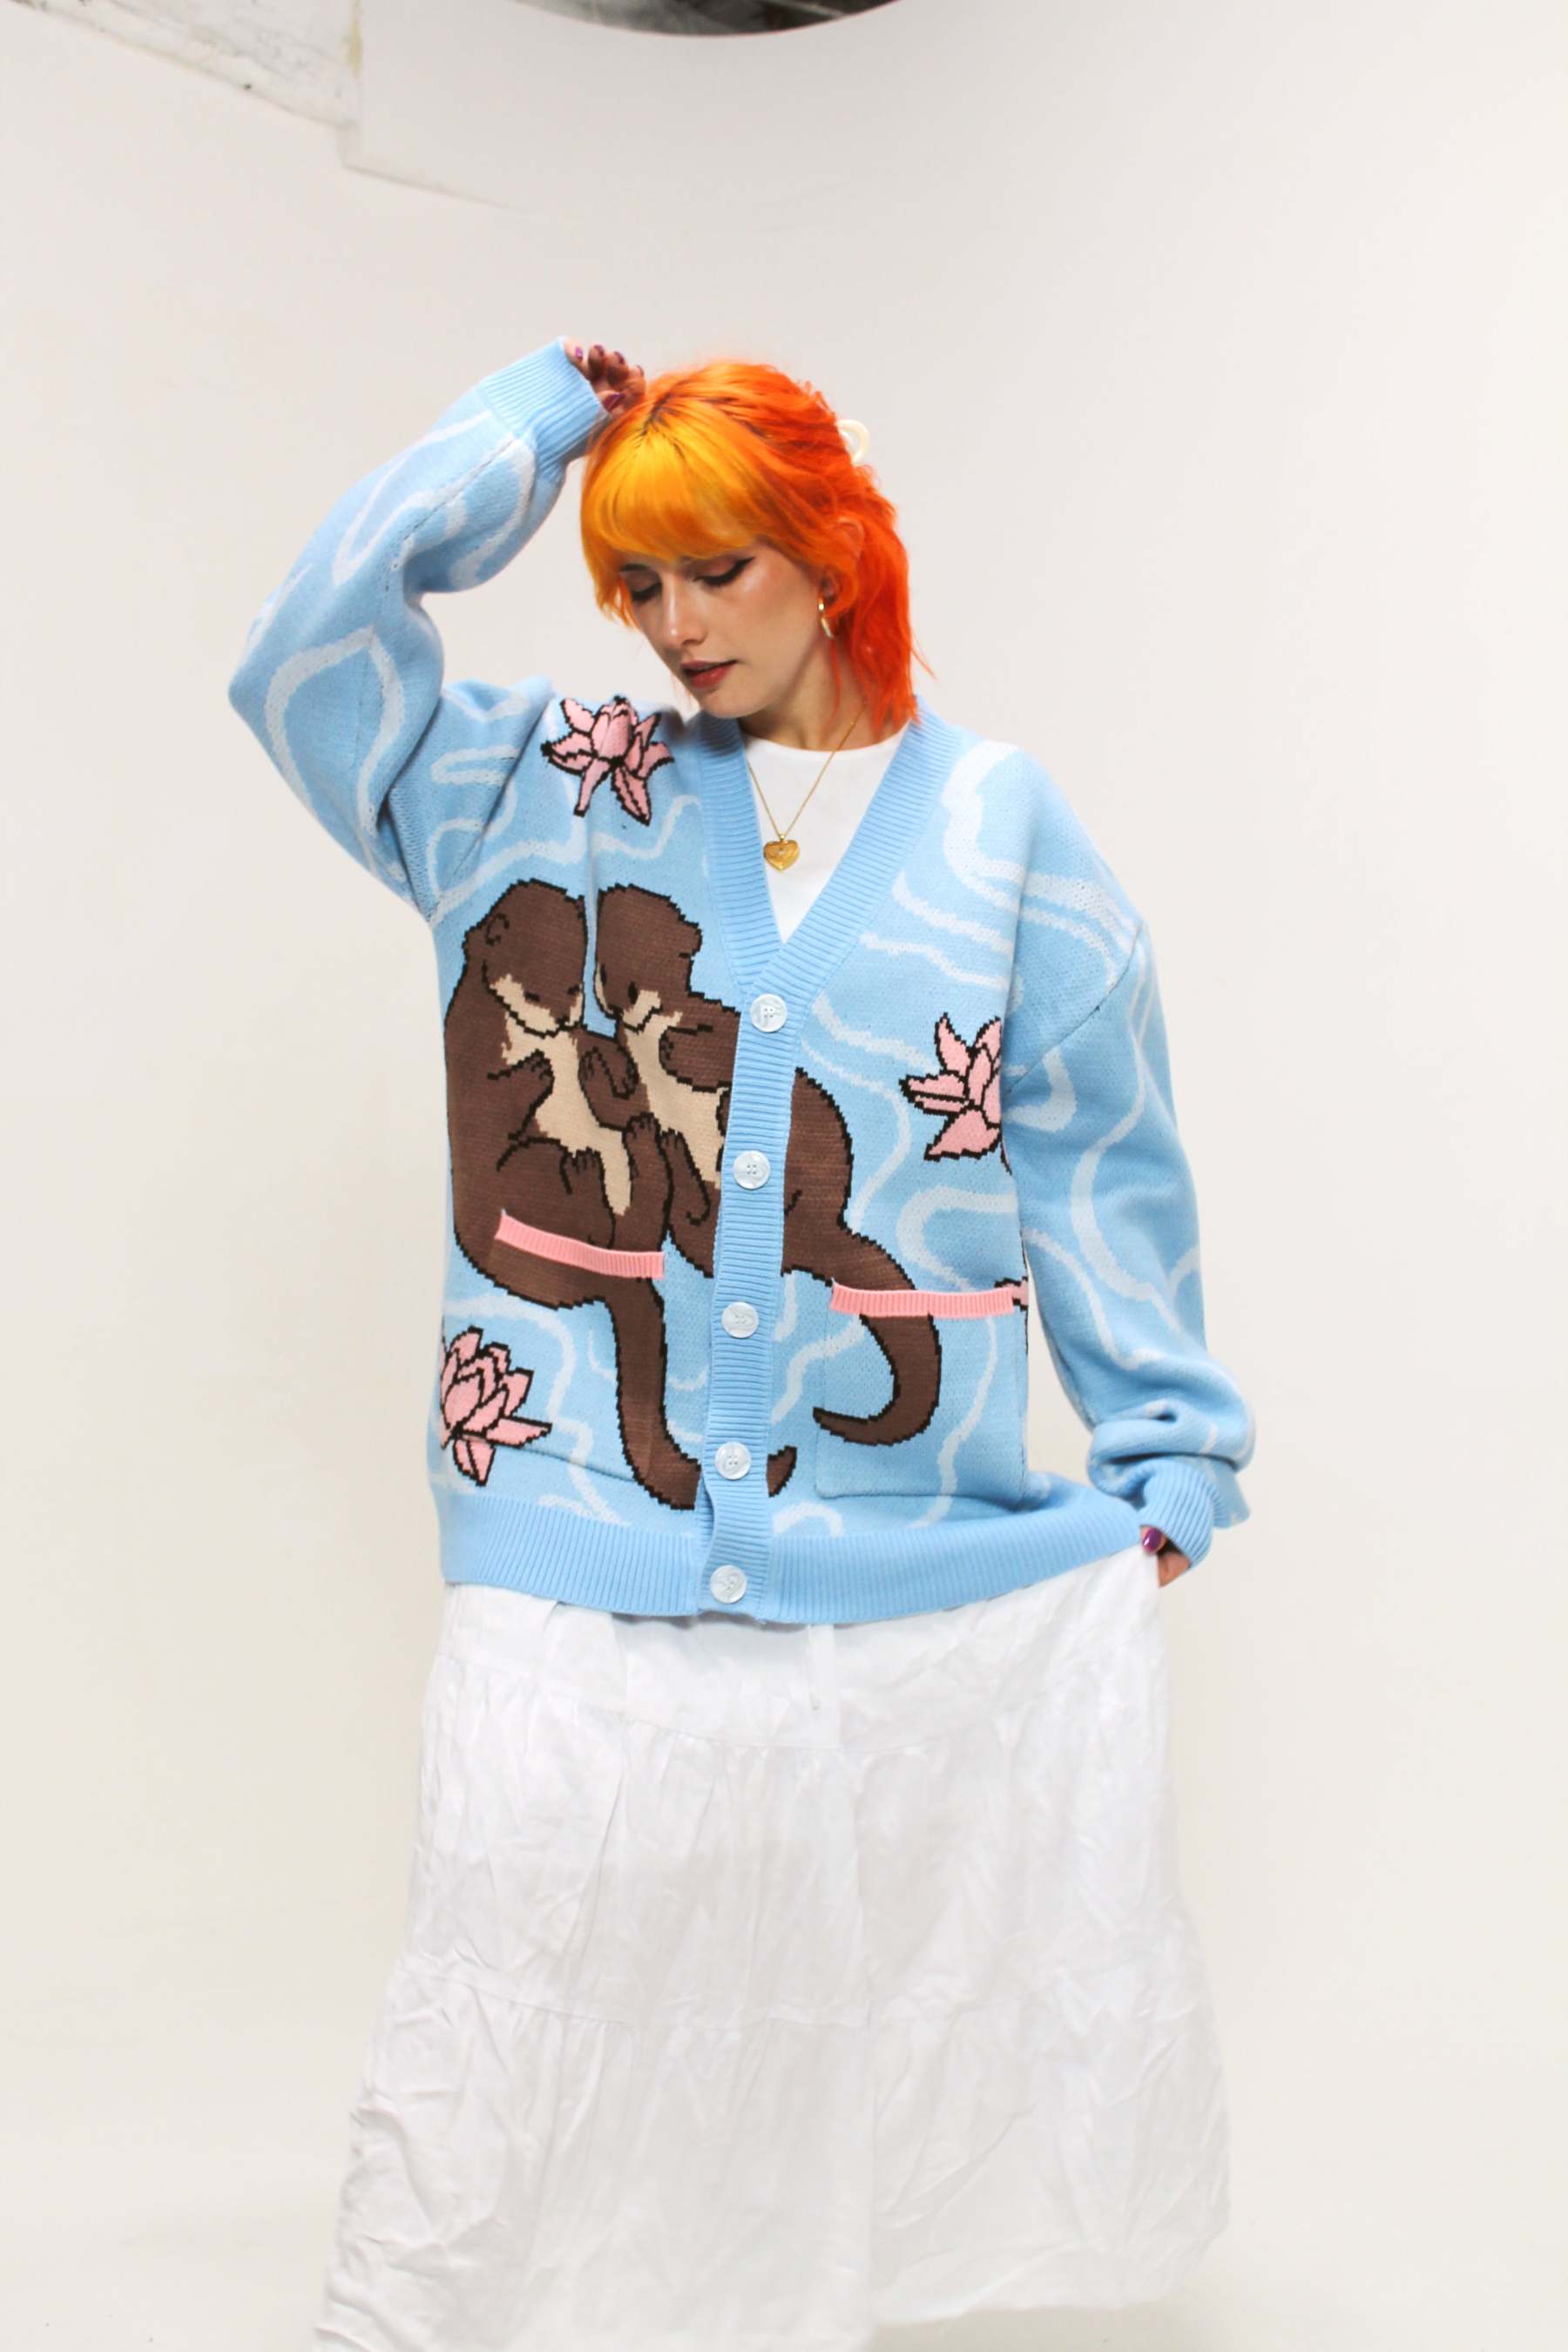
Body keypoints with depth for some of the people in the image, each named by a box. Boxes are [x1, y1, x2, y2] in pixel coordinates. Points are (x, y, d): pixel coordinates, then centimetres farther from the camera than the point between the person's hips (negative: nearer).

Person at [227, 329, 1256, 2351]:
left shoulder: (997, 822, 6)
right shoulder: (535, 791, 8)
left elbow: (1093, 1152, 8)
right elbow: (319, 636, -5)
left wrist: (1163, 1463, 8)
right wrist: (544, 414, 5)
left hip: (932, 1586, 1)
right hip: (577, 1571, 0)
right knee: (482, 2100, 3)